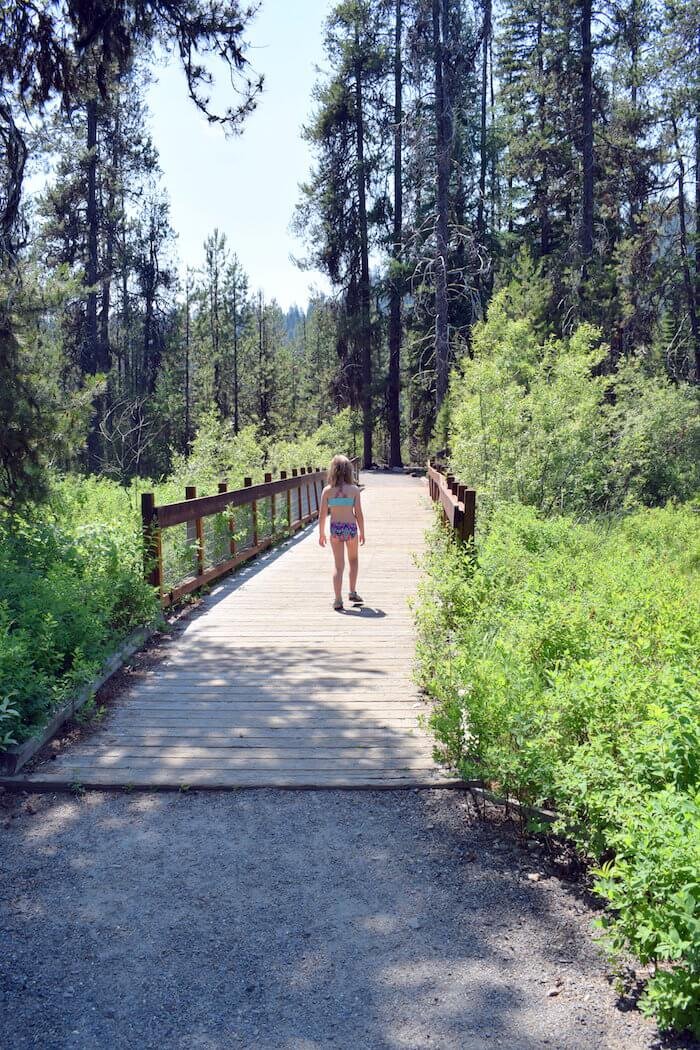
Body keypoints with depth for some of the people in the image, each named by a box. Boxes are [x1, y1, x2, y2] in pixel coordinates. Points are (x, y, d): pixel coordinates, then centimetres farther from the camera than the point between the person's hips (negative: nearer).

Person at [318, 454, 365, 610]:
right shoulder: (354, 489, -8)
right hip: (351, 528, -1)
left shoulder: (327, 490, -5)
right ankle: (353, 592, 23)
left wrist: (321, 533, 7)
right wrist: (362, 532, 6)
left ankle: (338, 599, 3)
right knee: (353, 560, 23)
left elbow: (322, 515, -4)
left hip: (335, 529, 1)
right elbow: (359, 514, -6)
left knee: (339, 565, 8)